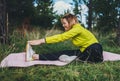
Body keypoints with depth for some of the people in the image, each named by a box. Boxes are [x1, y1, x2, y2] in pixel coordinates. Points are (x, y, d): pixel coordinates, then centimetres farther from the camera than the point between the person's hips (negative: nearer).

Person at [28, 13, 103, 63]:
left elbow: (61, 37, -27)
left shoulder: (77, 29, -20)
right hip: (84, 50, 8)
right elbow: (61, 36, 3)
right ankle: (40, 57, -16)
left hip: (95, 50, -7)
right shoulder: (72, 30, 11)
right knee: (65, 53, -10)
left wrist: (42, 40, -31)